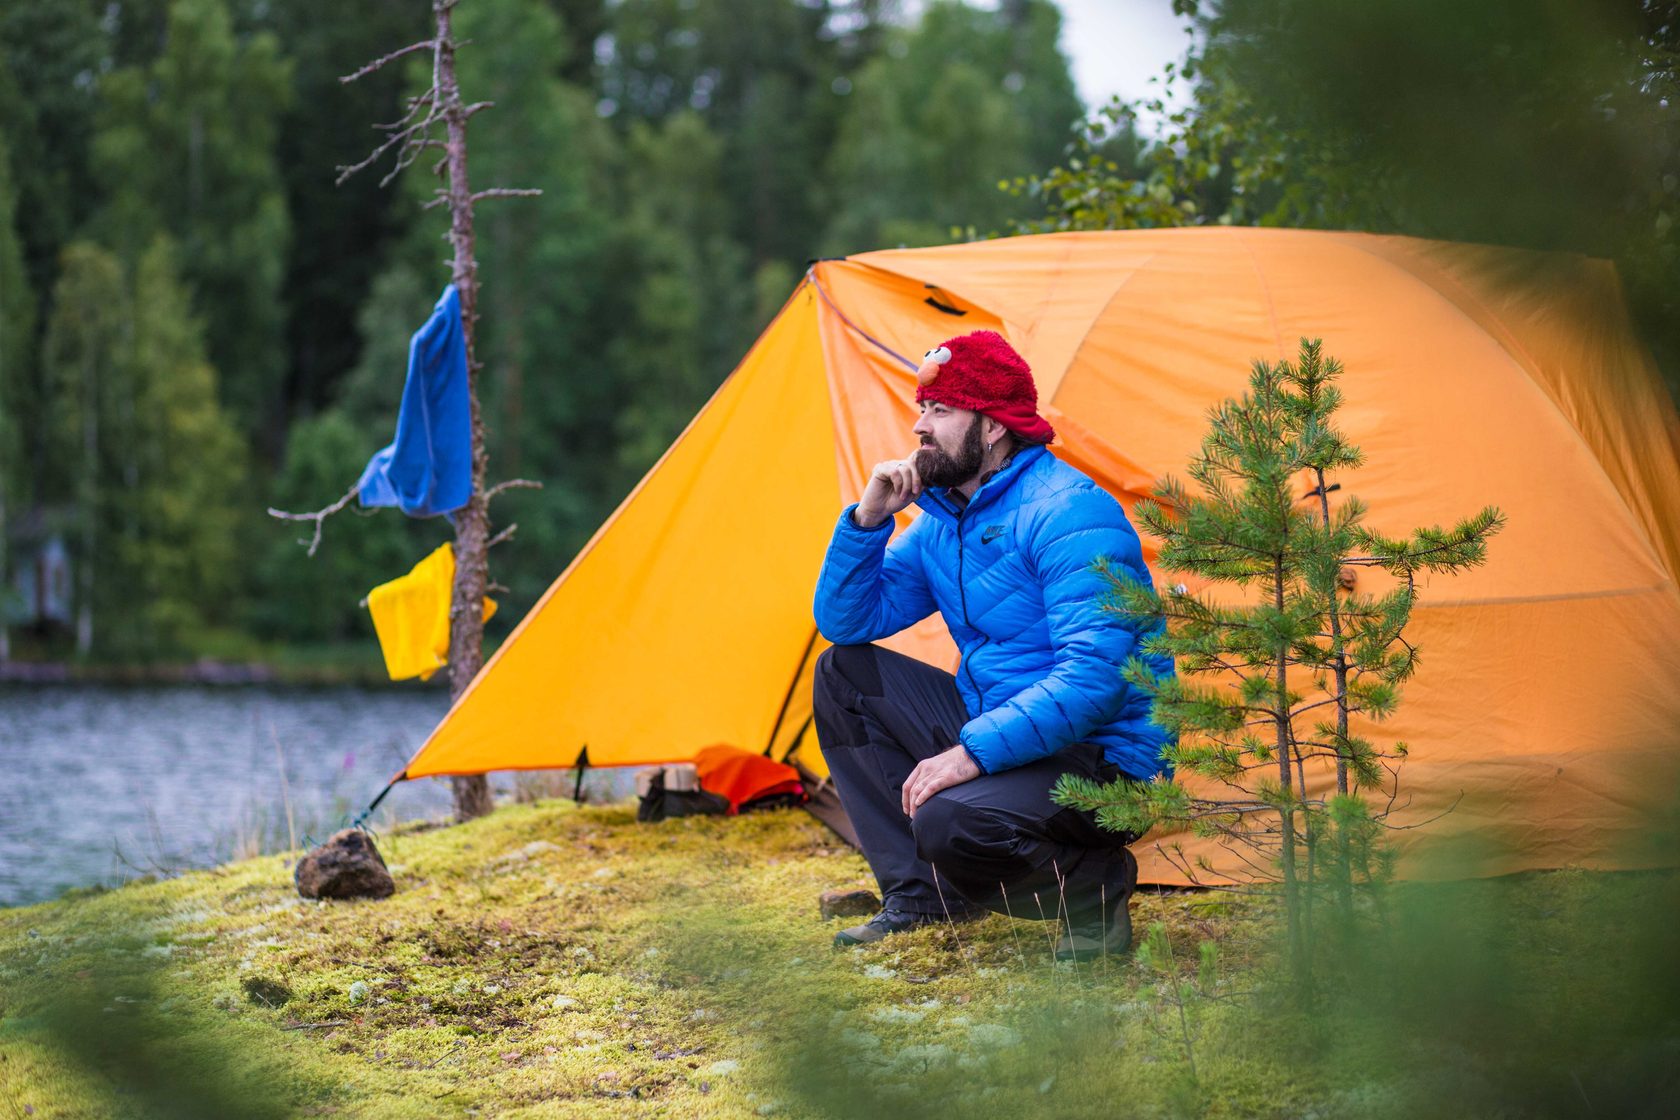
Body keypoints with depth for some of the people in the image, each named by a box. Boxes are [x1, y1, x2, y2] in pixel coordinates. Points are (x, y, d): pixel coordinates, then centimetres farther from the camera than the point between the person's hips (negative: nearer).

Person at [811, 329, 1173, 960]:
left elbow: (1093, 680, -29)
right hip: (1001, 735, 9)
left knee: (952, 823, -35)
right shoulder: (943, 521, 10)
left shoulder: (1069, 514, -19)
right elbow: (845, 620, 12)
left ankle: (1092, 885, -4)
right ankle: (920, 895, 4)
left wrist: (972, 752, -33)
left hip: (1104, 757, -9)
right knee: (843, 673, 6)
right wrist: (866, 520, -3)